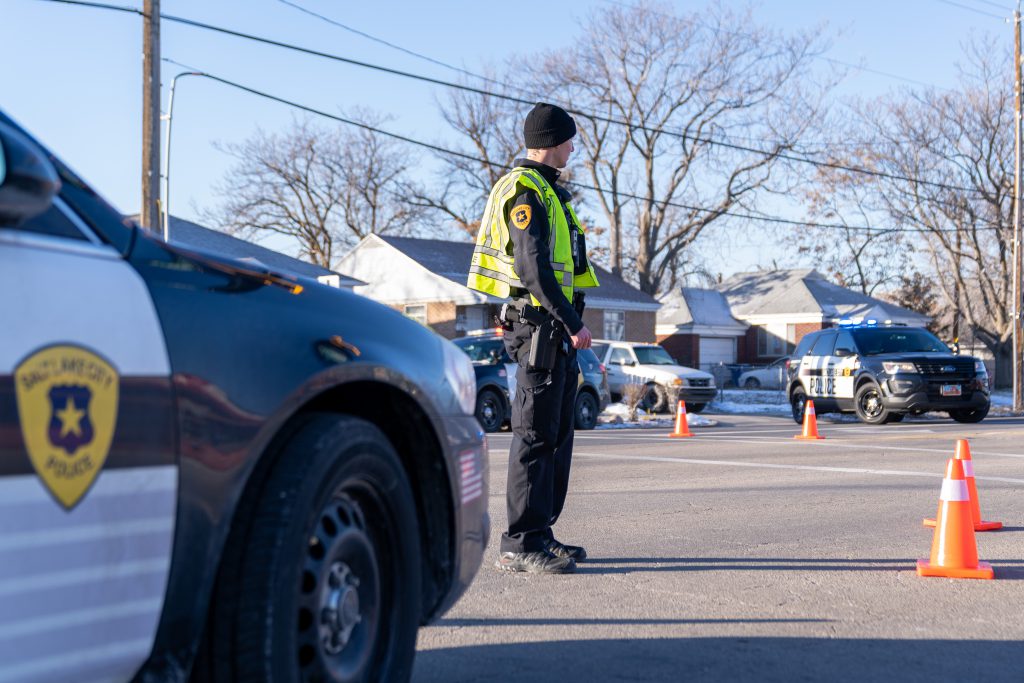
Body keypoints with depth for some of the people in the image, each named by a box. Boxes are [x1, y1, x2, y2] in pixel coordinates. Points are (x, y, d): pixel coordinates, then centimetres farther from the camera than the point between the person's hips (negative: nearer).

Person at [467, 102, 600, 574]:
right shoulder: (525, 191, -11)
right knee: (536, 434, -9)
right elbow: (534, 269, -21)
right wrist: (573, 323, -22)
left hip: (557, 331, 10)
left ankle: (540, 535, 19)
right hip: (540, 326, -10)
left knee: (557, 433, 12)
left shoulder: (545, 191, 22)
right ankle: (520, 545, -6)